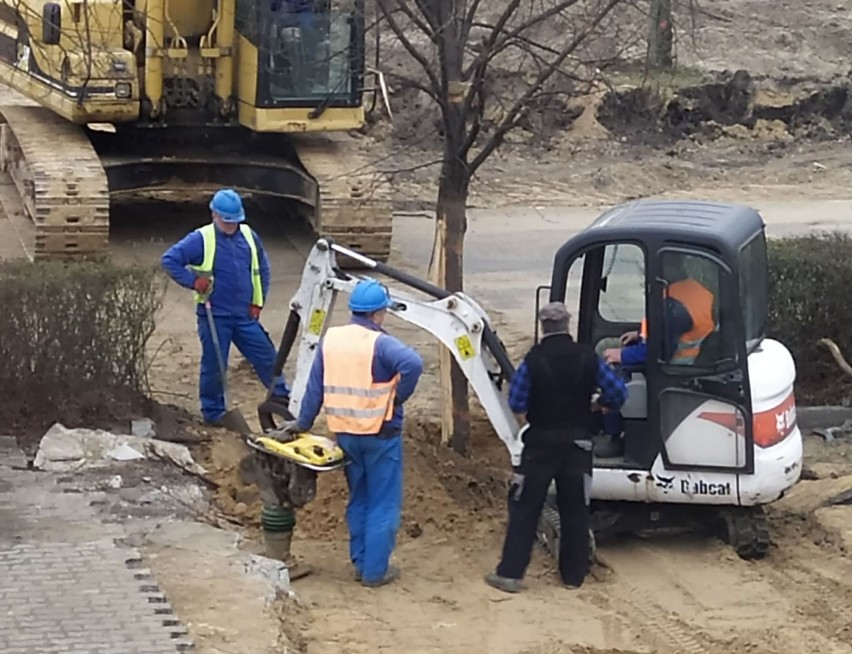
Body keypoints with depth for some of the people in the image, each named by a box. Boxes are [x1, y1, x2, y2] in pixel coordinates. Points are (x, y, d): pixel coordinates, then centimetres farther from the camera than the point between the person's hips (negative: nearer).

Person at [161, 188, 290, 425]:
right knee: (214, 365, 2)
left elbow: (262, 269, 18)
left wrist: (258, 301, 11)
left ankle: (283, 399, 22)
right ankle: (213, 413, 15)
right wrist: (192, 281, -16)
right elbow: (169, 260, -11)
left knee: (266, 357, 8)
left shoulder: (249, 237, 6)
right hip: (214, 316, -4)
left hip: (244, 315, 4)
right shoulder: (201, 239, -10)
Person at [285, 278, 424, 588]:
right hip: (380, 434, -6)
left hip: (345, 432, 6)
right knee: (383, 504, 4)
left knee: (358, 501, 20)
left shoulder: (330, 339, 2)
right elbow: (413, 364, -35)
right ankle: (375, 570, 7)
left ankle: (360, 563, 25)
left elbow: (315, 386, 7)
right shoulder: (380, 344, -16)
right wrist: (398, 396, -18)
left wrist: (303, 423, 17)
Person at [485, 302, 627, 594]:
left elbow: (516, 403, -10)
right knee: (575, 509, 12)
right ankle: (573, 573, 17)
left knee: (524, 507, 3)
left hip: (541, 442, -2)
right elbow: (618, 392, -5)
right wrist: (597, 404, 14)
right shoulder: (588, 358, -5)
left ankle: (510, 572, -1)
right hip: (577, 442, 2)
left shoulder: (533, 360, -12)